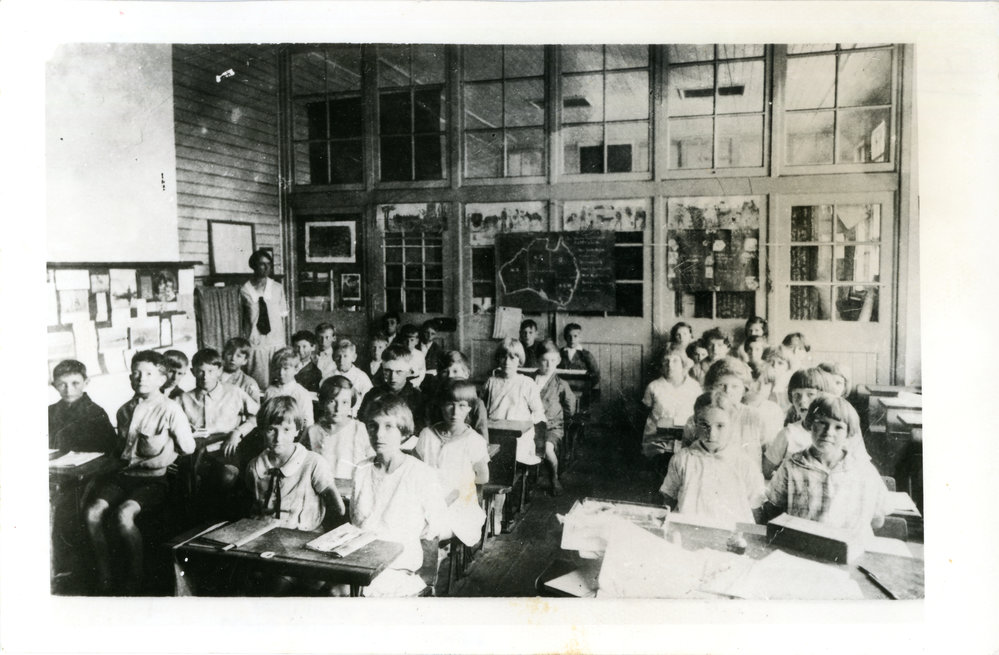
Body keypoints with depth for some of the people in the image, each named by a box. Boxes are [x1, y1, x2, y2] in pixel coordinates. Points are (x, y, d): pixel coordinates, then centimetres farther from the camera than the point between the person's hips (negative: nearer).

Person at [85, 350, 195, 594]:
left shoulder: (170, 409, -5)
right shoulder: (125, 410, 15)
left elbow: (188, 448, -3)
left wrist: (158, 449, 1)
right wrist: (122, 456, 14)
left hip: (155, 479, -6)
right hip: (125, 474, 6)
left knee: (123, 514, -30)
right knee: (93, 512, -19)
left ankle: (134, 582, -10)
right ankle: (104, 581, -4)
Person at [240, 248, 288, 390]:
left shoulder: (277, 288, 5)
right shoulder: (245, 290, -1)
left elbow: (282, 315, 6)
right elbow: (242, 318, 4)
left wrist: (282, 340, 1)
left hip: (275, 342, 2)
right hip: (255, 343, -2)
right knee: (258, 385, 1)